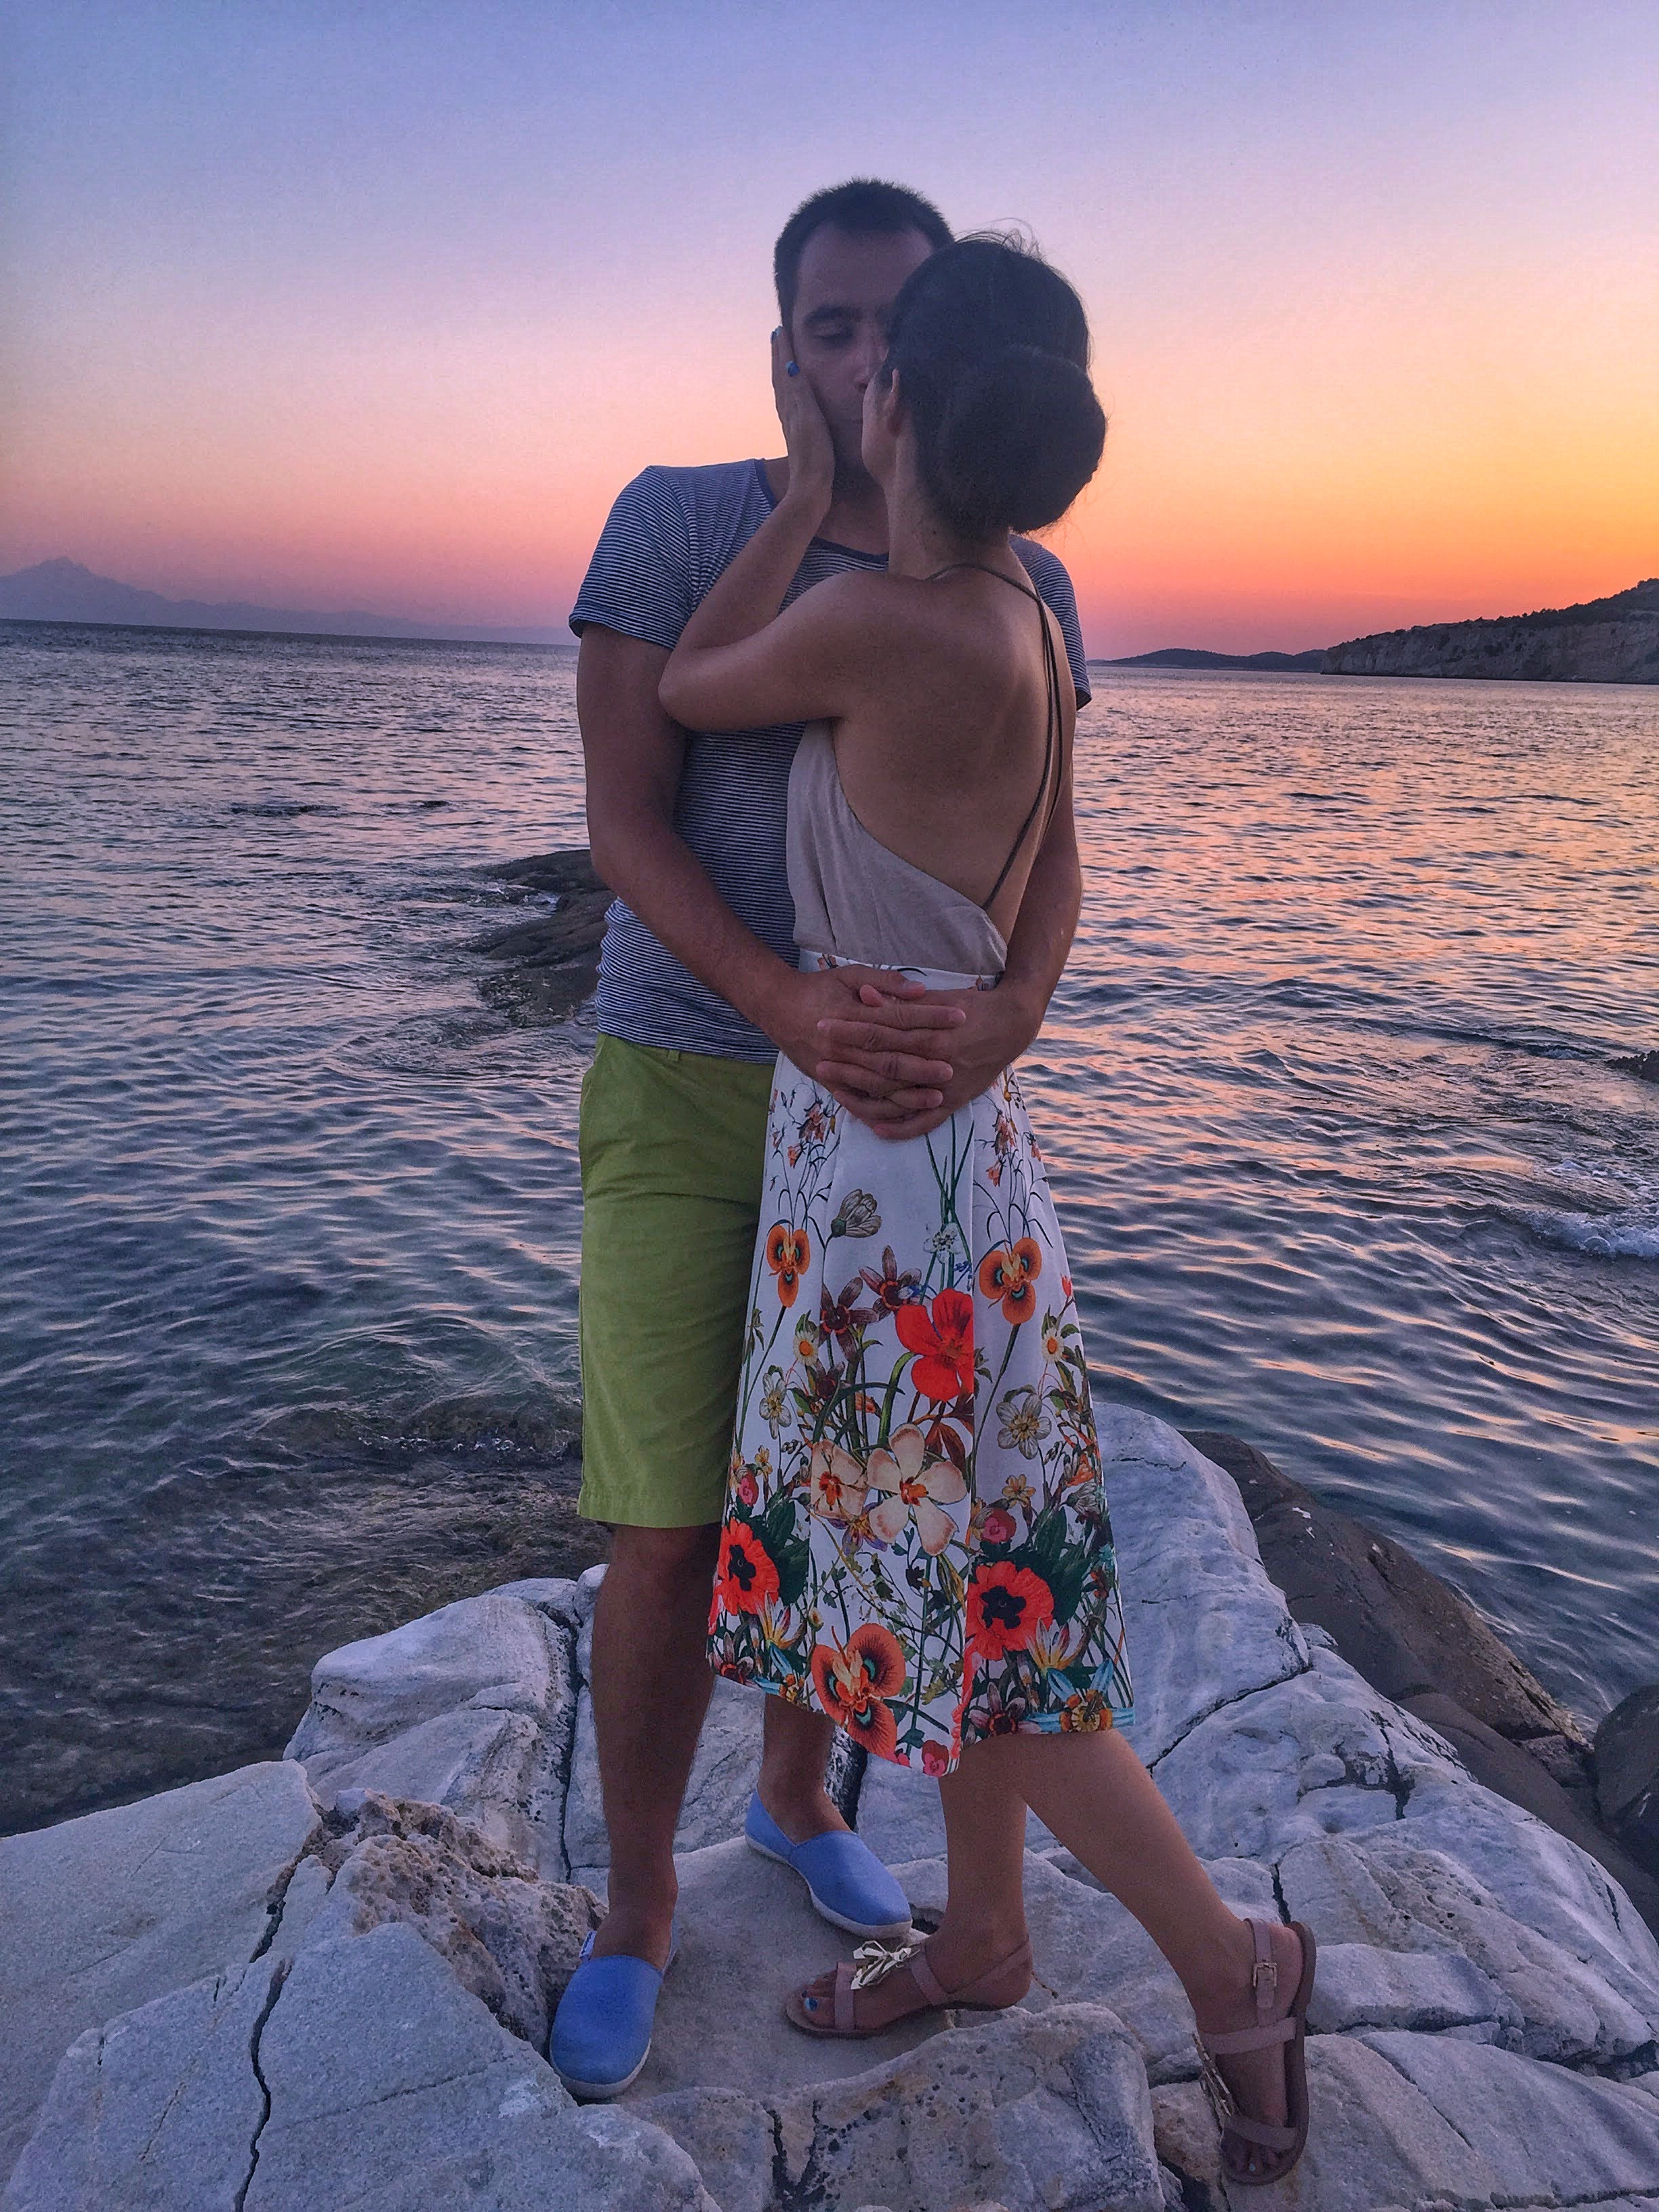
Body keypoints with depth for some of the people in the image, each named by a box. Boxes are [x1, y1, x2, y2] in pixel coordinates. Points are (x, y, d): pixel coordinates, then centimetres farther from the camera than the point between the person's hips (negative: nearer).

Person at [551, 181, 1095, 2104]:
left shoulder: (1018, 583, 5)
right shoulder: (674, 524, -4)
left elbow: (1049, 852, -1)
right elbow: (623, 822, -12)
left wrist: (1006, 1018, -25)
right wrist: (795, 1011, -28)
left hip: (906, 1099, 3)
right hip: (686, 1088, -3)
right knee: (671, 1533, -3)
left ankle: (797, 1798, 40)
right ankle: (635, 1910, 22)